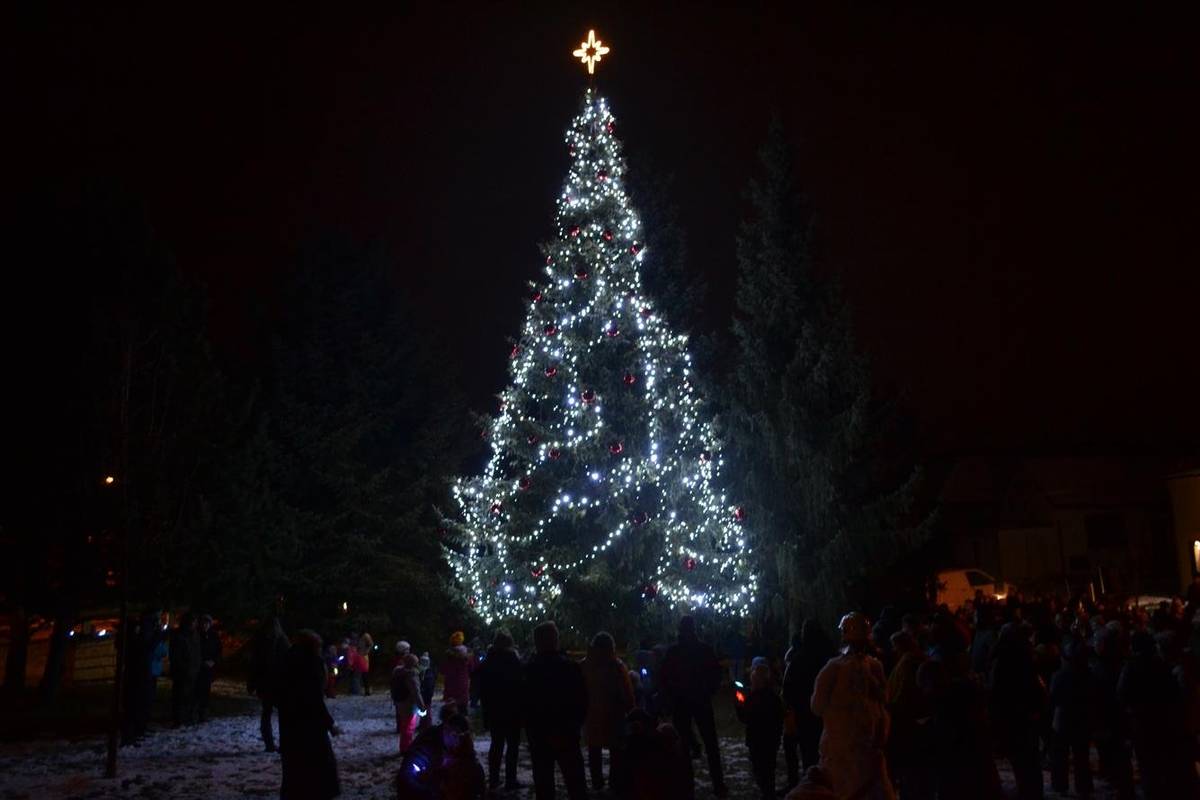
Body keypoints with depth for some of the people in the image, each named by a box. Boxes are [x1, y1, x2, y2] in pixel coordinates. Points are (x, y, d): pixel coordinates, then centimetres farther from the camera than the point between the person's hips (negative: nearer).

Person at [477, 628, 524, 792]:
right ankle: (510, 781, 2)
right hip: (512, 710, -5)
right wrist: (521, 706, -3)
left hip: (493, 710, 5)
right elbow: (521, 685, -14)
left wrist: (486, 705, 14)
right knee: (512, 745, 4)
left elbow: (481, 686, 6)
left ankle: (493, 780, 17)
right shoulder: (514, 661, -14)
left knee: (496, 744, 15)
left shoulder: (487, 662, 2)